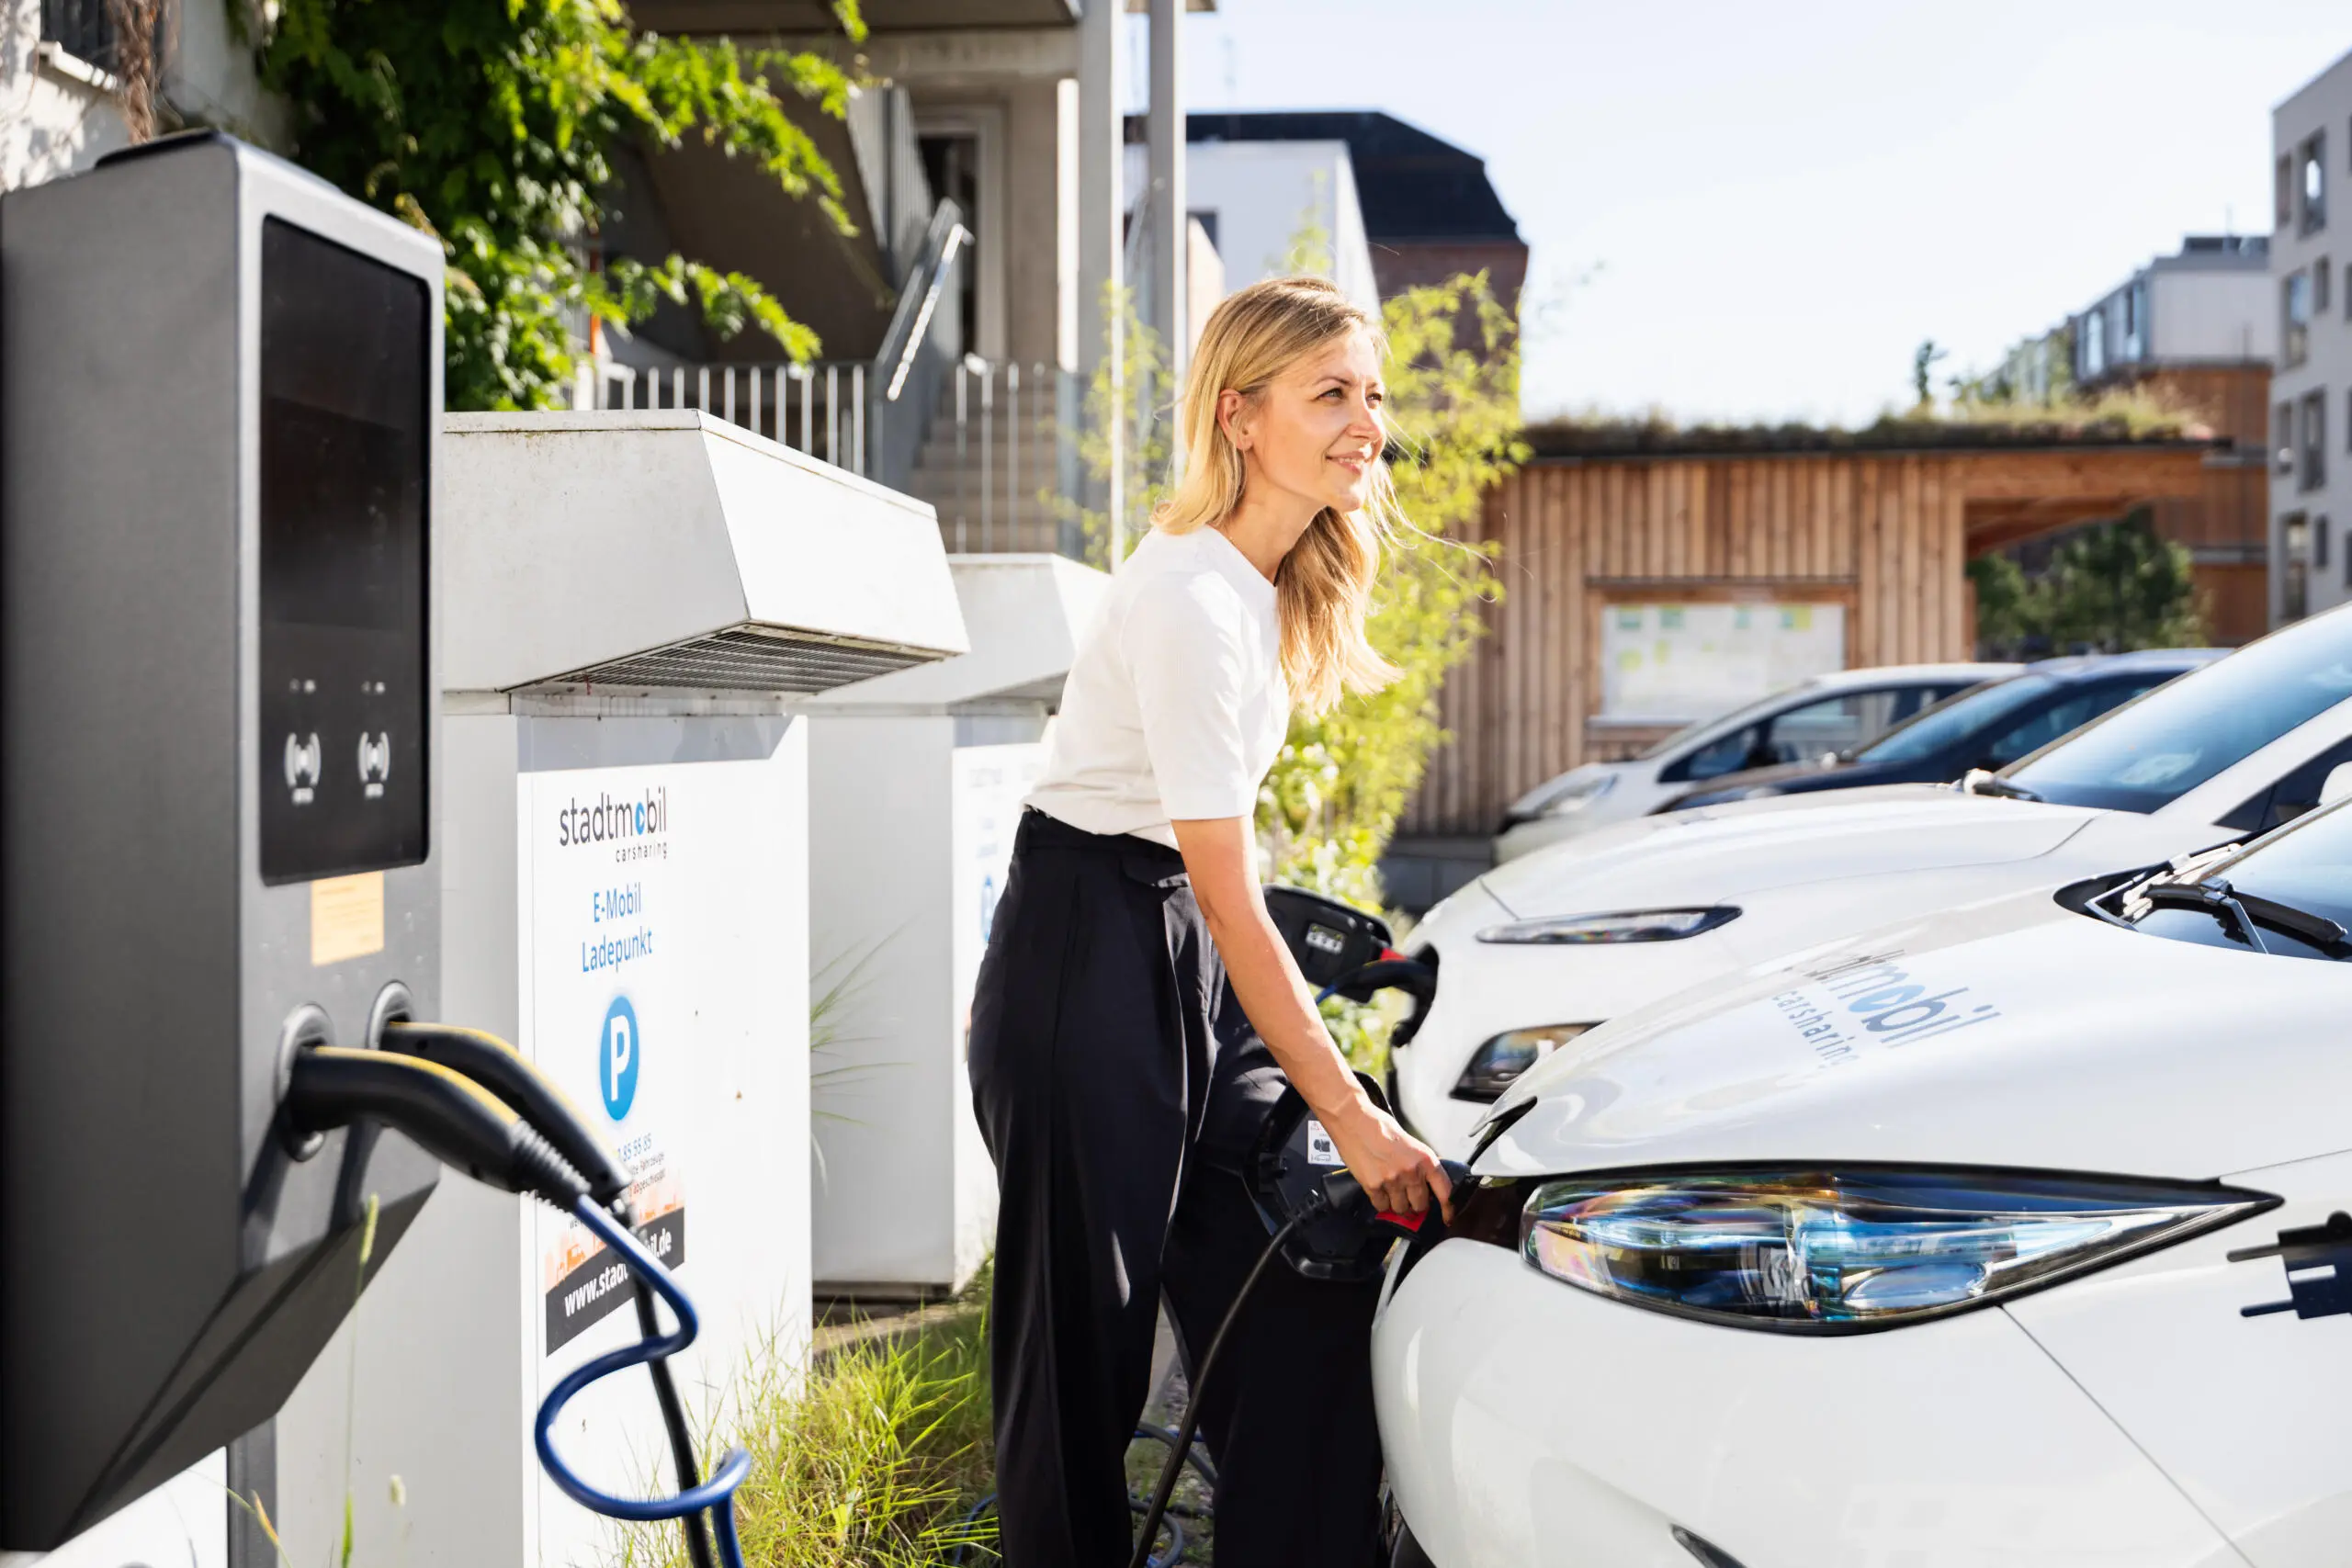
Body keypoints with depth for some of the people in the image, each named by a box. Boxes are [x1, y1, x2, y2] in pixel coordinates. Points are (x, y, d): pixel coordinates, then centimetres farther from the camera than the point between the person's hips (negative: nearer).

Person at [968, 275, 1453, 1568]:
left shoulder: (1266, 579, 7)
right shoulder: (1191, 602, -22)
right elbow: (1227, 895, -23)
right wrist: (1350, 1115, -21)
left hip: (1169, 949, 9)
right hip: (1082, 953, -9)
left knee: (1291, 1301, 5)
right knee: (1084, 1329, 1)